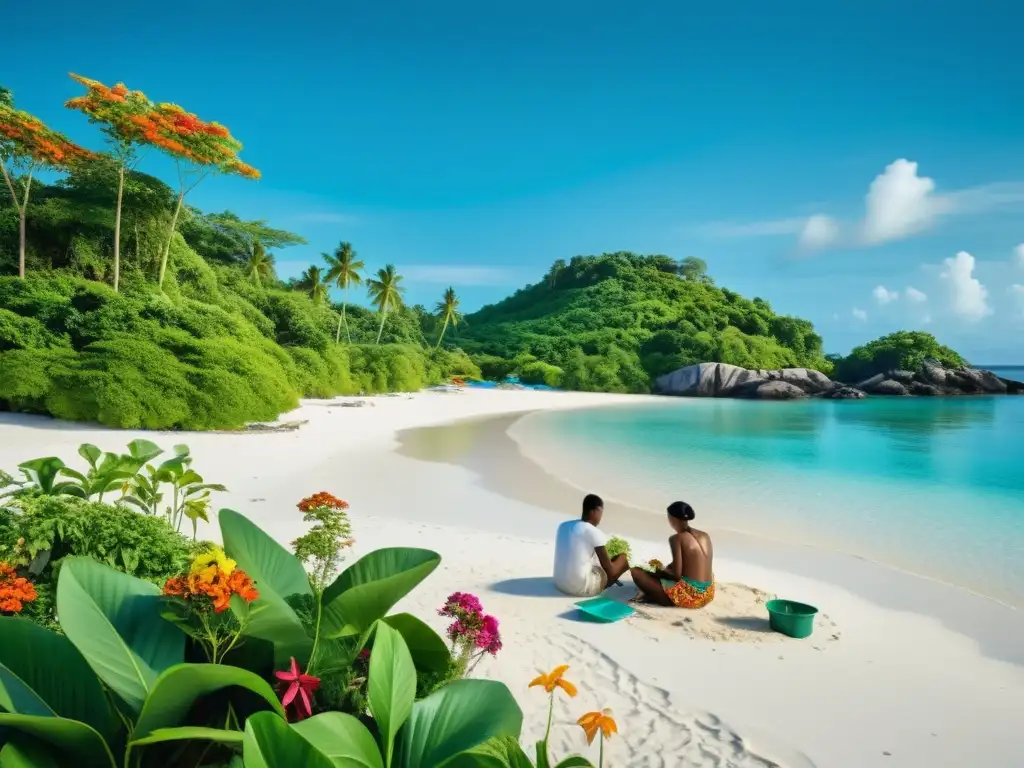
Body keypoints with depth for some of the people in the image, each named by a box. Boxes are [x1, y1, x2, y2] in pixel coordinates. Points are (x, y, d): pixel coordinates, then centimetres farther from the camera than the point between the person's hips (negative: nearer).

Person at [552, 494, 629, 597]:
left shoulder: (563, 525, 7)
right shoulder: (594, 533, -13)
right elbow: (610, 570, -6)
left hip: (559, 584, 7)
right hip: (582, 589, -7)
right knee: (623, 558, 8)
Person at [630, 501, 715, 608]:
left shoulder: (677, 538, -10)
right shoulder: (705, 536, 9)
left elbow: (677, 575, -14)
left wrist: (660, 572, 7)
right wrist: (667, 569, 24)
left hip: (688, 596, -7)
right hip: (707, 595, 7)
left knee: (636, 572, 2)